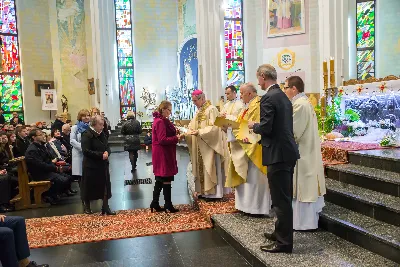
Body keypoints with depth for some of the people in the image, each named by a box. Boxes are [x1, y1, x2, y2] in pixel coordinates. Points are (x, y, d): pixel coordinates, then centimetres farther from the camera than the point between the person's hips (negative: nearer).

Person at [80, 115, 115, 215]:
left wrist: (107, 153, -10)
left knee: (105, 185, 6)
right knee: (89, 187, 7)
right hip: (91, 166, -6)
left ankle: (105, 207, 14)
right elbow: (86, 151, -21)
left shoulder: (102, 134, 9)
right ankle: (87, 207, 26)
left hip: (103, 165, 6)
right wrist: (101, 155, -23)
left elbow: (107, 147, 14)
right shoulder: (87, 134, -13)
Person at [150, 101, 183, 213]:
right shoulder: (160, 122, -17)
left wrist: (176, 135, 4)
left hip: (161, 154, 10)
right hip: (163, 154, -10)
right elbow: (162, 140, -21)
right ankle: (168, 205, 8)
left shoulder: (161, 120, 15)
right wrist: (177, 138, -18)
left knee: (160, 179, 14)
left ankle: (155, 204, 21)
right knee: (166, 179, -1)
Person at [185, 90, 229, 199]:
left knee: (211, 167, -3)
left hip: (210, 145, -8)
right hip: (200, 146, 8)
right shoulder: (198, 112, 15)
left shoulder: (211, 109, -10)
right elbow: (192, 126, 11)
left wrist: (199, 132, -25)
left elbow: (214, 127, -19)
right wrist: (185, 133, -7)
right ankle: (203, 190, 16)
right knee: (201, 167, 9)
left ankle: (214, 192, 4)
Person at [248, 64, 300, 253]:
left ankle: (284, 242, 9)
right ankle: (281, 233, 33)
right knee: (284, 197, 18)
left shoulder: (268, 98, -15)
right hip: (288, 152, 10)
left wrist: (253, 125, 0)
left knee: (281, 199, -2)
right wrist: (257, 137, 23)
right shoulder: (284, 96, 15)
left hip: (278, 154, -10)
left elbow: (266, 127, -21)